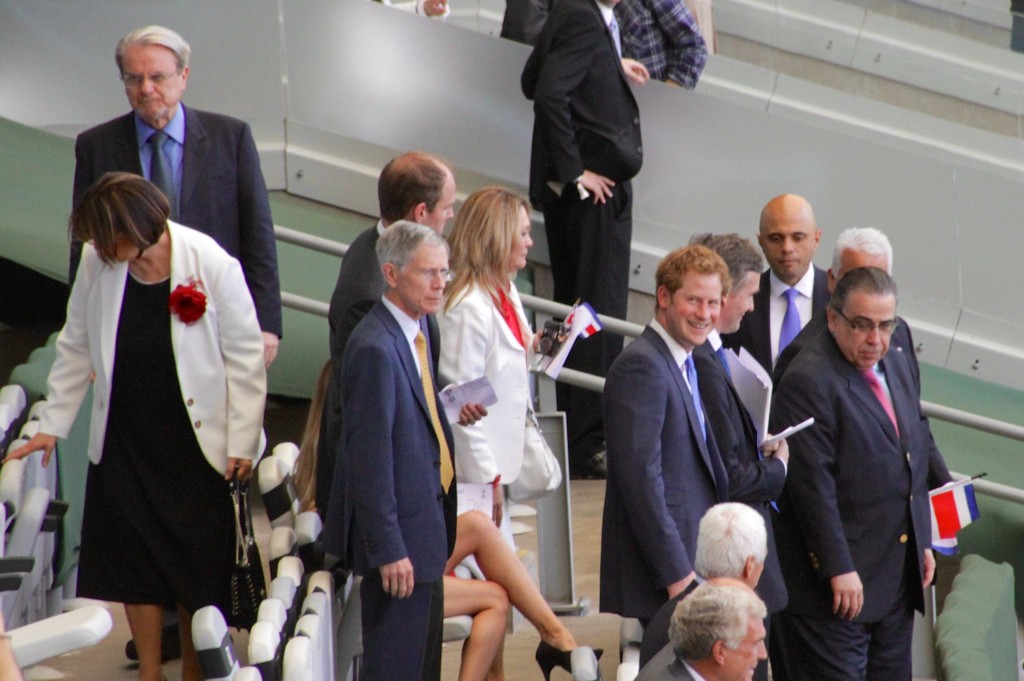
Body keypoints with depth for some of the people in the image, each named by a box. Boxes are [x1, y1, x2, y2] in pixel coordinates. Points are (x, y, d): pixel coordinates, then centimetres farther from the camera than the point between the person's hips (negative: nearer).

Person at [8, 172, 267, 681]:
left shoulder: (212, 265, -17)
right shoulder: (97, 263, -7)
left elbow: (244, 357, -9)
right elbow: (76, 348, 7)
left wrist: (241, 441, -8)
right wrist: (52, 424, 9)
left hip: (196, 444, -3)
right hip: (124, 446, 3)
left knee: (200, 566, 4)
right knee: (133, 562, 8)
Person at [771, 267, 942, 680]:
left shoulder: (896, 365, 12)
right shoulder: (808, 381, -17)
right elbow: (813, 484, -20)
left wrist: (922, 543, 17)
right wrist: (838, 569, -21)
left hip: (898, 579, 8)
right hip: (837, 583, -8)